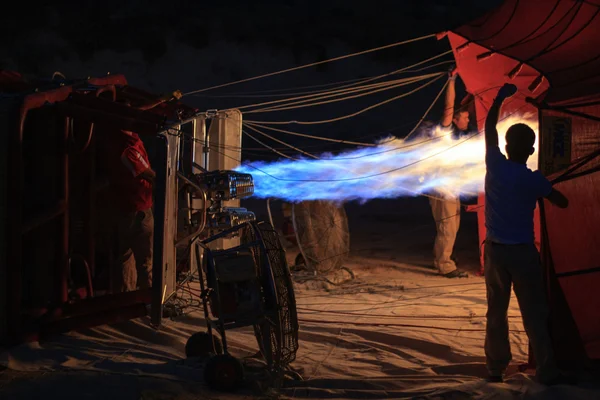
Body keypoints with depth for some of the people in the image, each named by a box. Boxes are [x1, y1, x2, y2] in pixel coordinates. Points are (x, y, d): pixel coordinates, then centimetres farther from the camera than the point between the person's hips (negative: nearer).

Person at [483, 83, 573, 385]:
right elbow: (562, 203, 3)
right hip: (522, 251, -3)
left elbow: (489, 127, 10)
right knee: (534, 314, 3)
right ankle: (546, 371, 6)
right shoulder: (533, 179, -12)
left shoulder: (494, 165, -6)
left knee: (496, 312, 12)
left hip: (495, 249, 3)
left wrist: (500, 97, 21)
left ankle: (495, 368, 17)